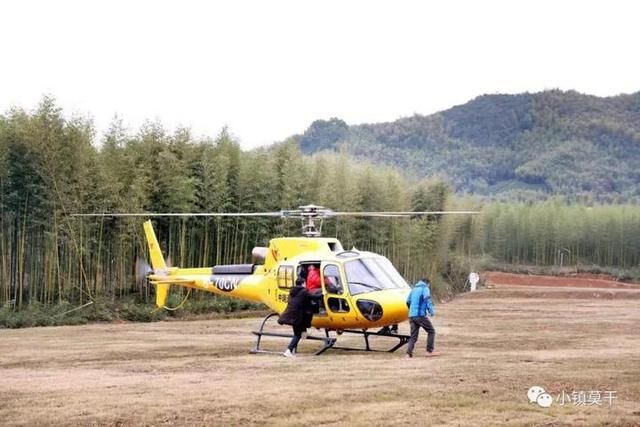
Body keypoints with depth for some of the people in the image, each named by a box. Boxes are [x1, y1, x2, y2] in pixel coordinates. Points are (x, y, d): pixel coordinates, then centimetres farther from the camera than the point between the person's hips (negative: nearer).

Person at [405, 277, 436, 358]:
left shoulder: (414, 289, 20)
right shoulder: (425, 288, 0)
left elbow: (408, 302, 24)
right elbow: (427, 300, -15)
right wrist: (432, 311, -16)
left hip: (411, 316, 7)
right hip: (420, 315, -7)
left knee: (413, 335, 8)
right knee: (431, 331, 8)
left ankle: (408, 353, -8)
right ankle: (429, 351, 4)